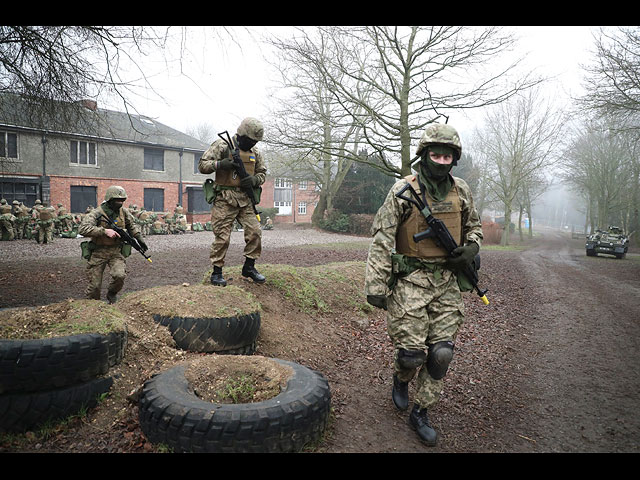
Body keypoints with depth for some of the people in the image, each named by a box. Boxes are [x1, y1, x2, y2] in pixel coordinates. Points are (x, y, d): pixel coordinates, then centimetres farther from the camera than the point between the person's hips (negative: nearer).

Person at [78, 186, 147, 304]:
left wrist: (139, 237, 8)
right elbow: (82, 229, -26)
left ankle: (112, 294, 10)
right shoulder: (97, 213, -13)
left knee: (119, 275, -22)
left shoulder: (124, 212, 1)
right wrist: (104, 231, -30)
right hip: (98, 252, -2)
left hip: (116, 251, 3)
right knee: (94, 285, 1)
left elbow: (131, 225, 21)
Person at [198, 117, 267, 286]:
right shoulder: (222, 145, -2)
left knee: (255, 232, -2)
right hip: (225, 199, -5)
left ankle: (249, 267, 15)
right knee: (222, 237, -4)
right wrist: (220, 164, -22)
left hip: (246, 200, 5)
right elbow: (202, 165, -3)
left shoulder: (256, 152, 14)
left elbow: (262, 173, 18)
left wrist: (254, 180, -5)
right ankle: (216, 272, 9)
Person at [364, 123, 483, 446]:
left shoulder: (461, 191, 7)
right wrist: (376, 286, -12)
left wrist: (471, 248, 1)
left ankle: (420, 413, 22)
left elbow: (474, 226, 24)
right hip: (411, 281, -4)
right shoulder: (403, 190, -7)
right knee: (411, 353, -3)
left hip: (447, 283, 4)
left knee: (441, 353, 3)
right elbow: (381, 240, -9)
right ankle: (401, 379, 34)